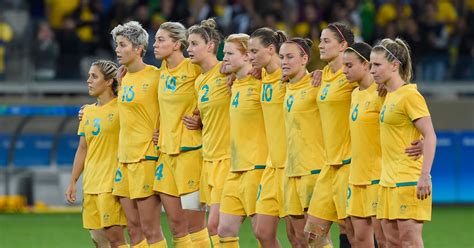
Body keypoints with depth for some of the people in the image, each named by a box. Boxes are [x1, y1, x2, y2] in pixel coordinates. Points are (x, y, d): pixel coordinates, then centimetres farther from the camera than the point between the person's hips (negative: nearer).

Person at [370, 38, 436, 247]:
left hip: (408, 180, -9)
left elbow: (430, 136, -16)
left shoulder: (409, 95, -12)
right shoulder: (390, 96, 14)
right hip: (389, 181, 9)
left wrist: (425, 175, -23)